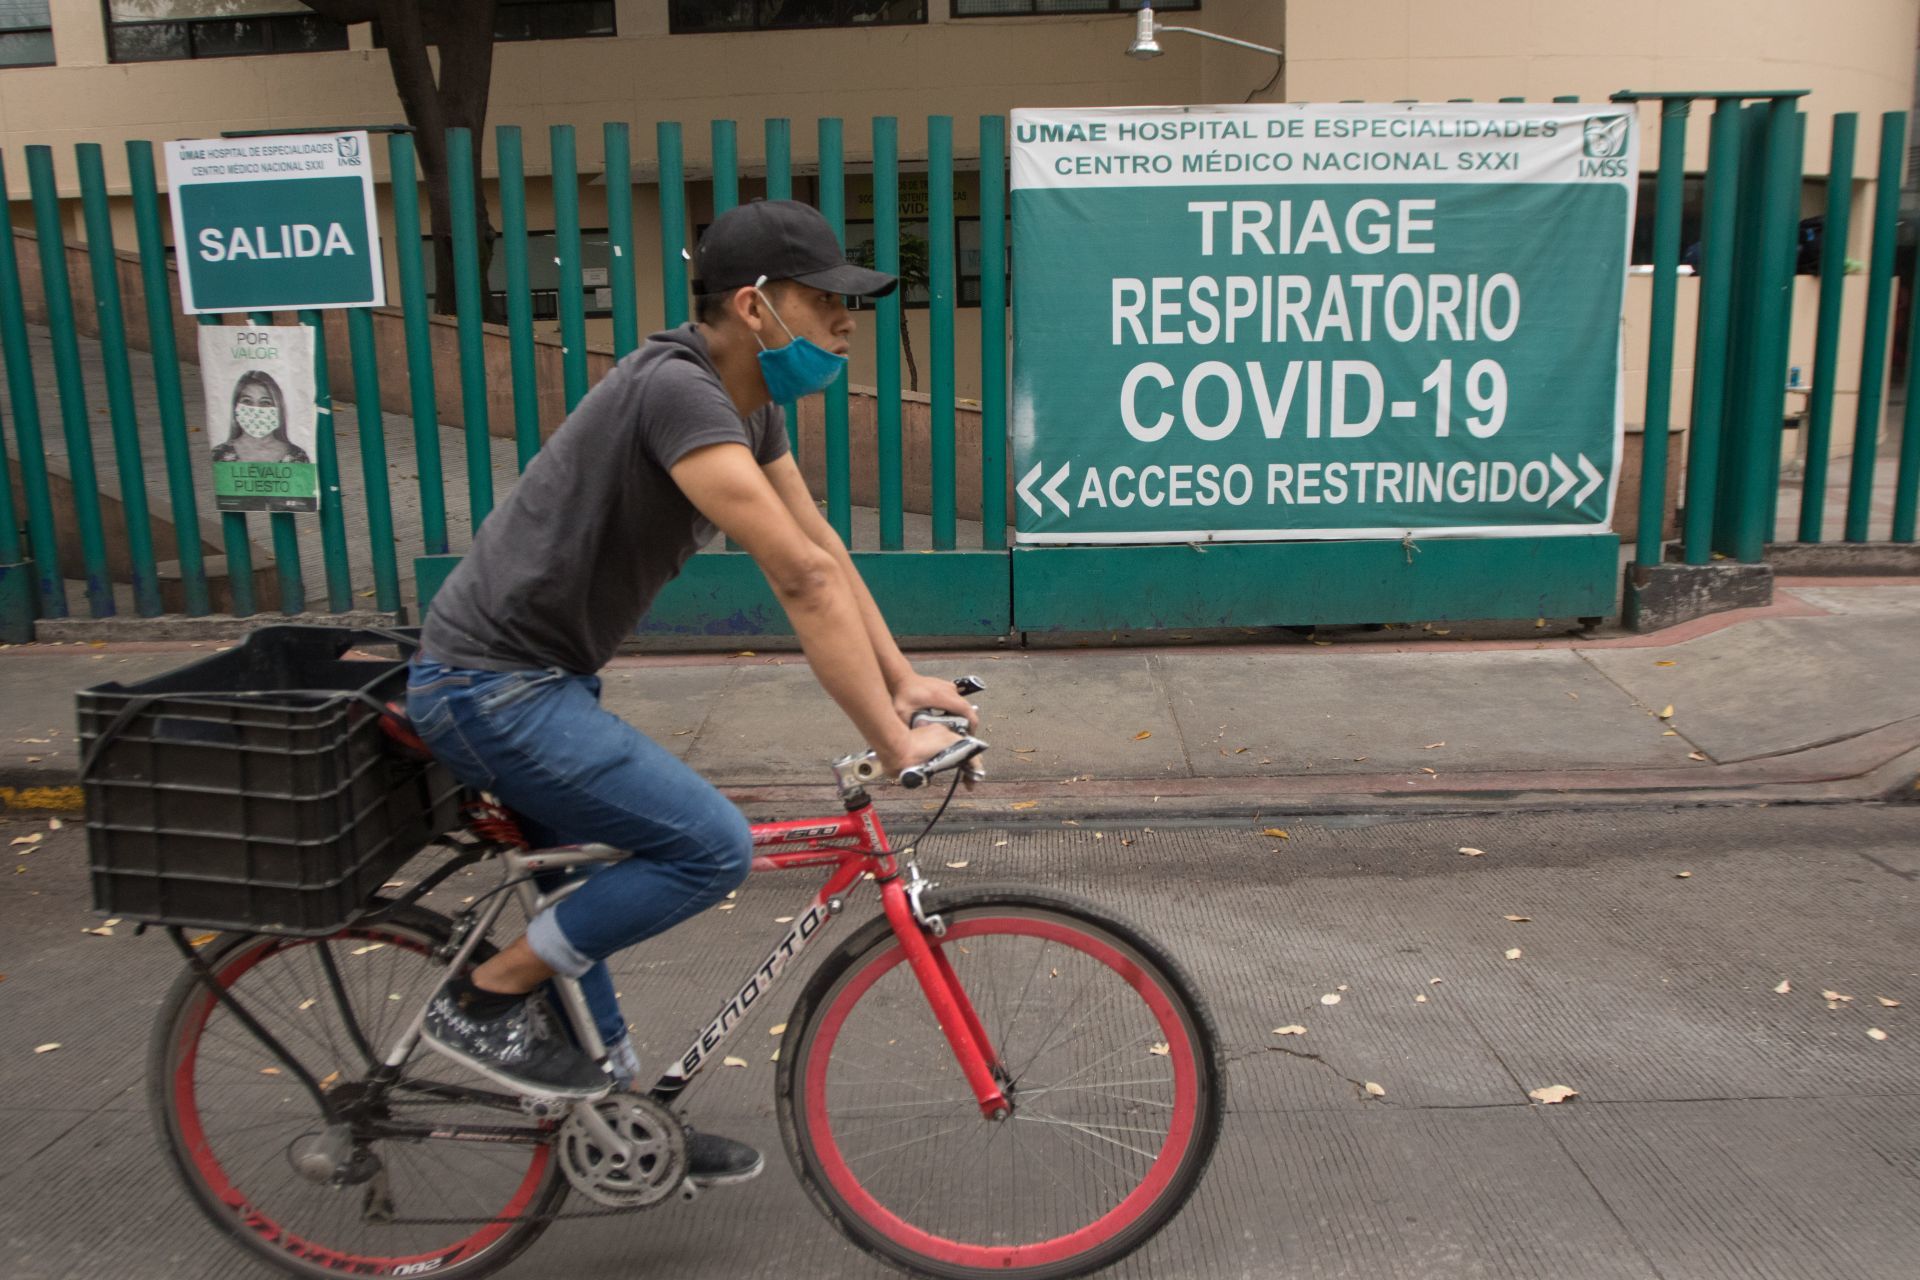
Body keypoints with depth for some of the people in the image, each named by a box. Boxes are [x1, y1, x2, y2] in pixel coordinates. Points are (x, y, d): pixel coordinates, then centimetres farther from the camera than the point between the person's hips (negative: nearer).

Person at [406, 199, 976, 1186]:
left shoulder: (748, 405, 5)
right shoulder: (678, 391, -25)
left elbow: (823, 547, 9)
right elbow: (803, 580, -30)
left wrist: (902, 679, 4)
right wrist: (891, 743, -28)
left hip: (530, 679, 11)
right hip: (492, 688, -10)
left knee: (593, 895, 20)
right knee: (711, 847, -15)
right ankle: (486, 1000, 1)